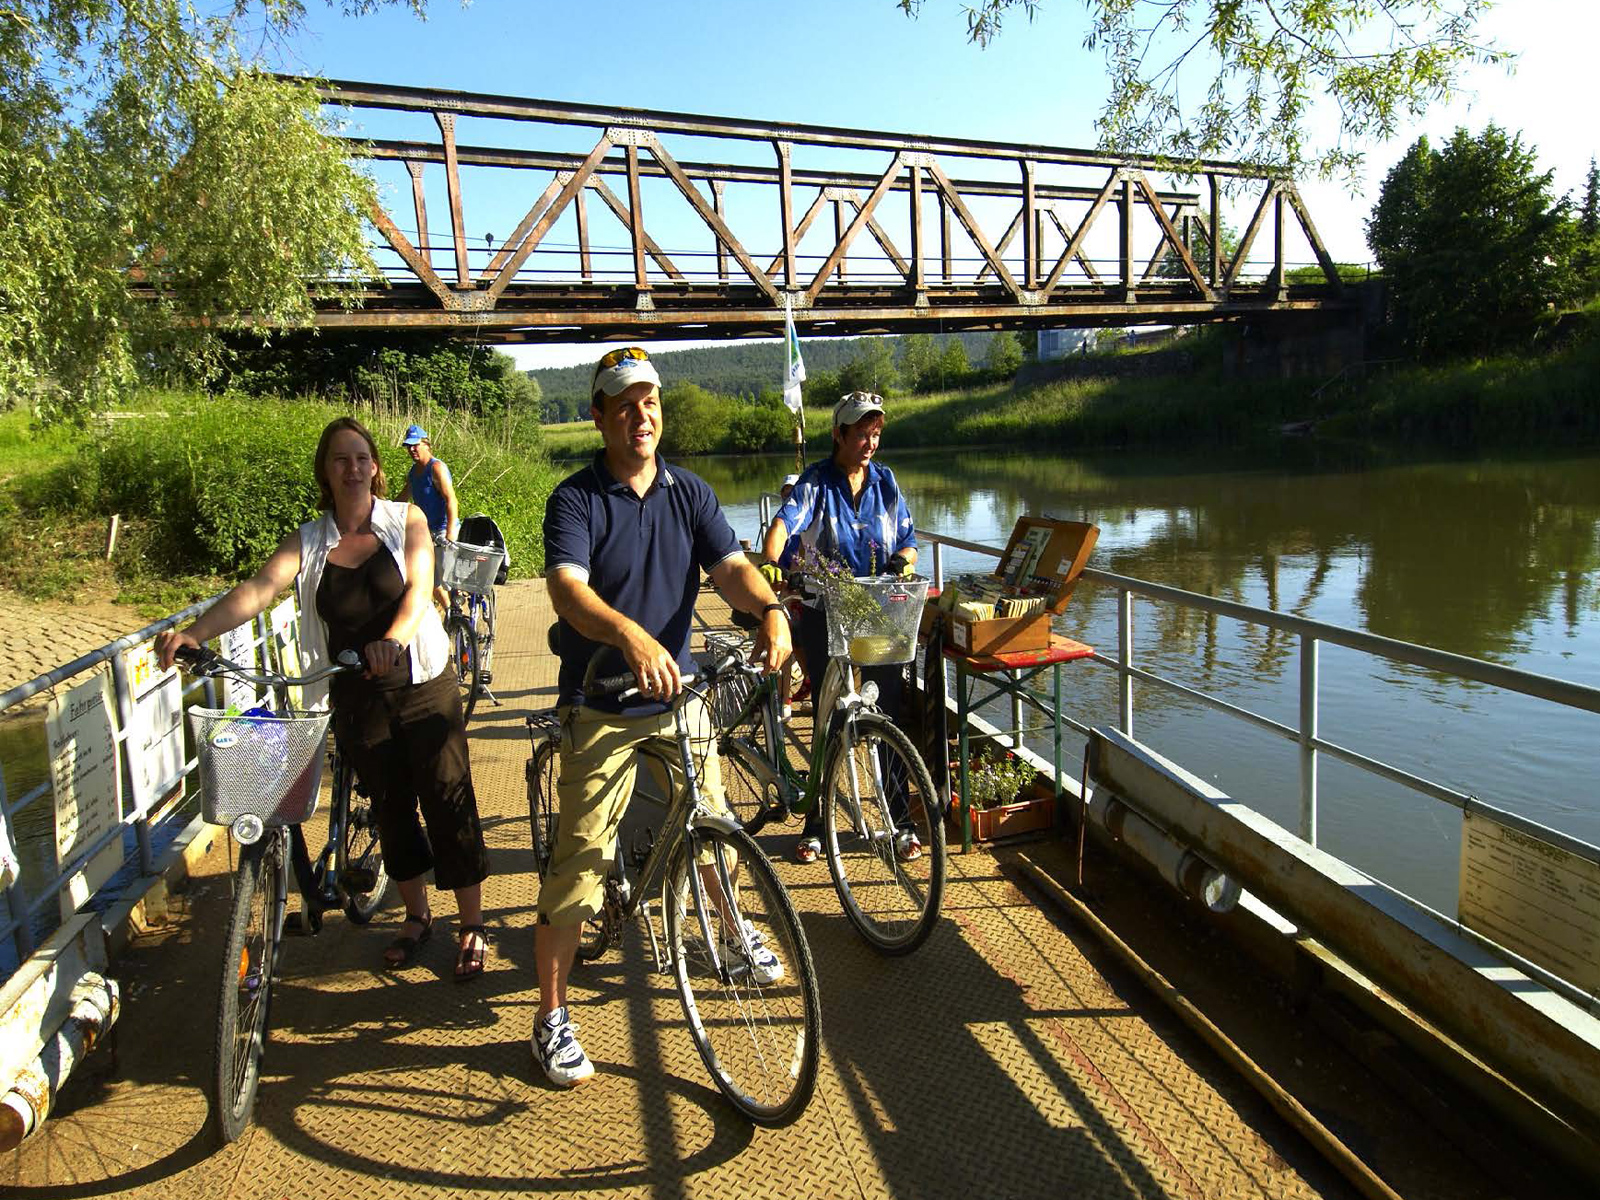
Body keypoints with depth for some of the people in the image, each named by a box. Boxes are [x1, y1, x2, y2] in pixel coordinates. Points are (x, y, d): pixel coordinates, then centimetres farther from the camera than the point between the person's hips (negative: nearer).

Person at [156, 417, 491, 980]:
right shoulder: (308, 540, 3)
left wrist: (392, 639, -39)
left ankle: (472, 926, 14)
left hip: (421, 686, -3)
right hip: (355, 697, 3)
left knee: (448, 802, 0)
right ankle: (417, 915, 33)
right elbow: (258, 588, -12)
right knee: (390, 808, 14)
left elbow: (418, 588, -19)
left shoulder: (406, 520, -4)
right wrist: (192, 632, -29)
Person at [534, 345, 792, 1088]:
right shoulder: (576, 498, -10)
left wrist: (770, 610, -30)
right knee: (580, 859, -3)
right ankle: (551, 1018, 13)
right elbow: (567, 587, -26)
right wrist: (630, 634, -46)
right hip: (600, 705, -4)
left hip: (678, 695, 4)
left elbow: (729, 566, -8)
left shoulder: (689, 494, 3)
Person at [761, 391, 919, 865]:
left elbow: (909, 541, 10)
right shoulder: (815, 482, -2)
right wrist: (770, 563, -40)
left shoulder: (885, 482, 8)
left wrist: (902, 561, -13)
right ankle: (816, 822, 19)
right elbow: (785, 522, -20)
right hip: (825, 615, -2)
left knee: (890, 714, 3)